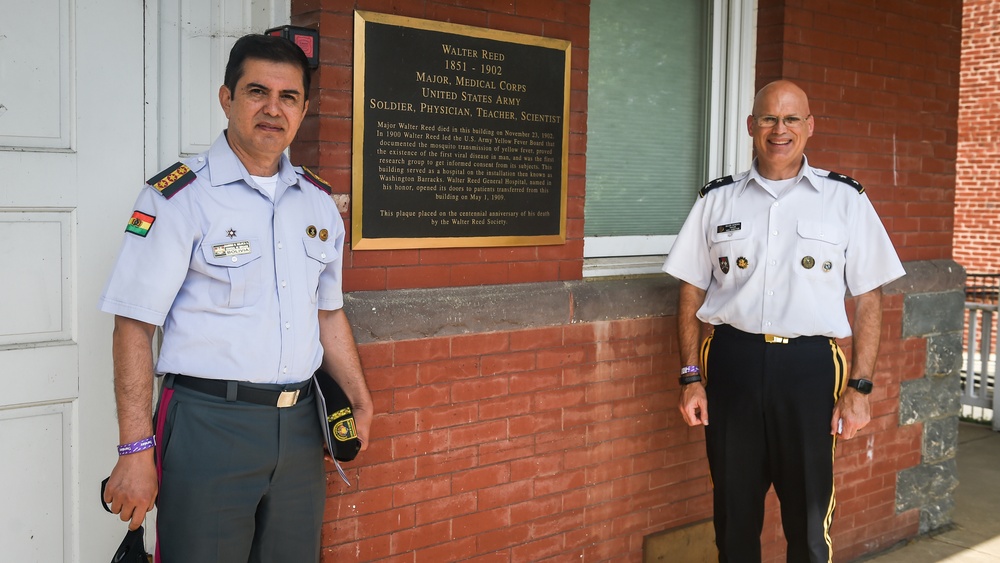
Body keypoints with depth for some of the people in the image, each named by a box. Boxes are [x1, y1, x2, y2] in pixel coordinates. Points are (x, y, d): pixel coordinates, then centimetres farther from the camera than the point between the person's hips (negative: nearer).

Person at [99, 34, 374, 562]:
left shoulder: (319, 201, 9)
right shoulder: (177, 196, -8)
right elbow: (135, 326, -11)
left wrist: (361, 403, 17)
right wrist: (136, 451, -15)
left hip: (298, 425, 6)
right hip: (208, 423, -5)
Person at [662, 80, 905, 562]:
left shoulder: (846, 200, 3)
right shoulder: (717, 200, 7)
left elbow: (868, 299, 3)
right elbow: (691, 292, 8)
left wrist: (859, 387, -4)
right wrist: (691, 377, 1)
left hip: (810, 365, -1)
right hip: (732, 362, 1)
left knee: (809, 519, 8)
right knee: (734, 515, 13)